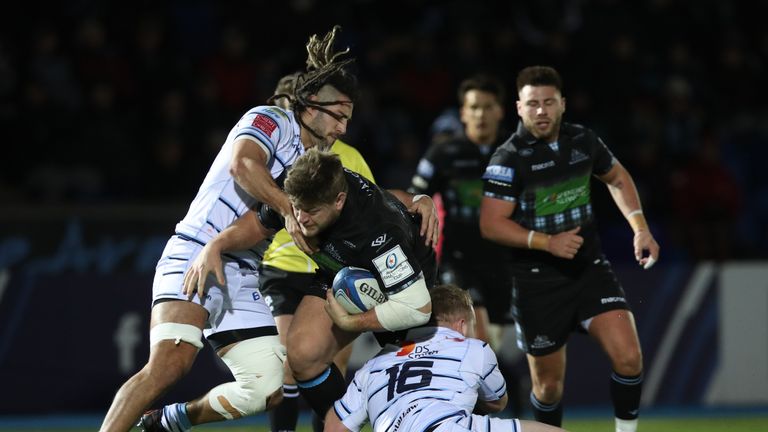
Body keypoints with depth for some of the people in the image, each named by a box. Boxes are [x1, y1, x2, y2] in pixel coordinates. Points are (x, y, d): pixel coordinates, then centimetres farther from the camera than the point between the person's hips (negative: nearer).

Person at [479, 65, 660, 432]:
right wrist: (547, 242, -25)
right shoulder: (509, 158, -14)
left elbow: (617, 177, 20)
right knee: (549, 383, 6)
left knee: (628, 357, -15)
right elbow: (491, 224, -16)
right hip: (538, 282, -3)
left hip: (590, 268, 3)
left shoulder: (583, 140, 1)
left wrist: (640, 228, 9)